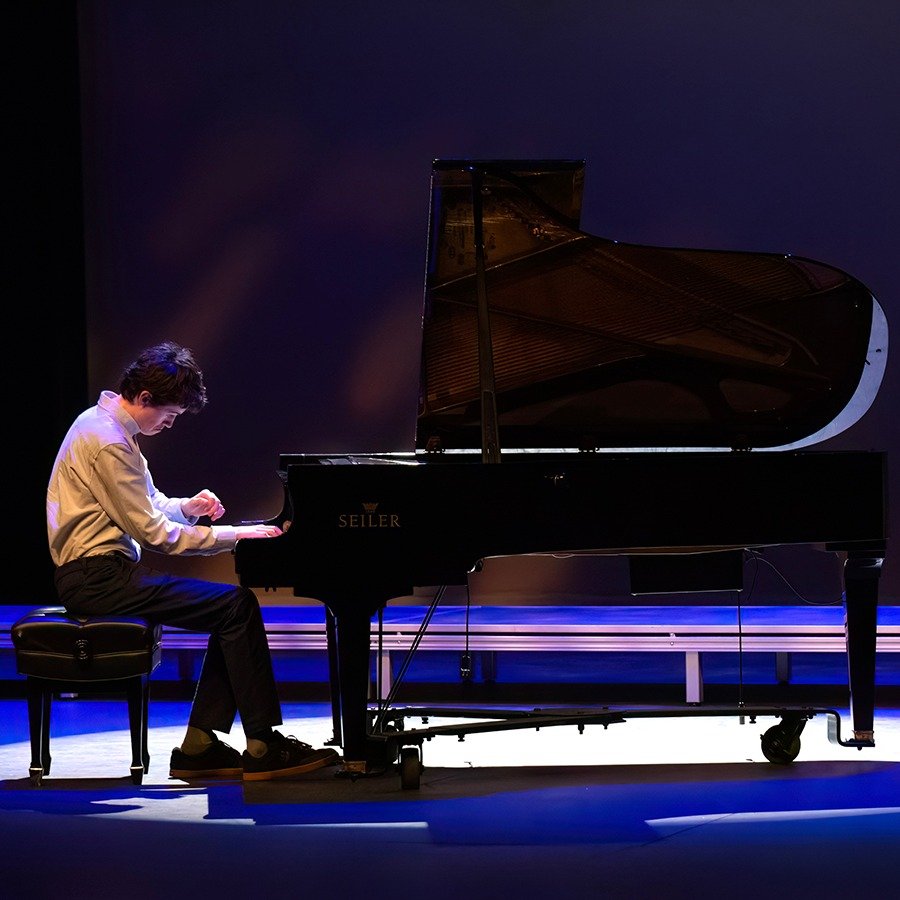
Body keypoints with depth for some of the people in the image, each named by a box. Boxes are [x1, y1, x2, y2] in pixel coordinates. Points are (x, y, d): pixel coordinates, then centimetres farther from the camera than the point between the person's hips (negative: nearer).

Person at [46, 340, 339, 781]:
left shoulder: (103, 423, 15)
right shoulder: (108, 443, -18)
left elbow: (144, 506, 24)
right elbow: (153, 533, -19)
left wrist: (187, 507, 3)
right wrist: (235, 534, -13)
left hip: (98, 571, 10)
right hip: (98, 577, -10)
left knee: (232, 608, 5)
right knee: (237, 606, -16)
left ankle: (199, 746, 2)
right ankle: (263, 748, -12)